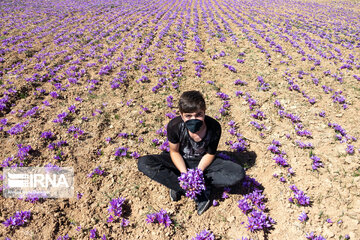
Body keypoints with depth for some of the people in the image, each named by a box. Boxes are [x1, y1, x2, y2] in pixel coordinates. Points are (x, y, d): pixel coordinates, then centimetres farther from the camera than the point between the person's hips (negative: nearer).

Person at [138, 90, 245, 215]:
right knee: (143, 163, -26)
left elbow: (210, 154, -11)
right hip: (181, 162, 0)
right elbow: (174, 152, -12)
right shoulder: (174, 126, -26)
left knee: (238, 174, -24)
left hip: (202, 162, 0)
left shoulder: (214, 127, -25)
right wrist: (185, 174, -25)